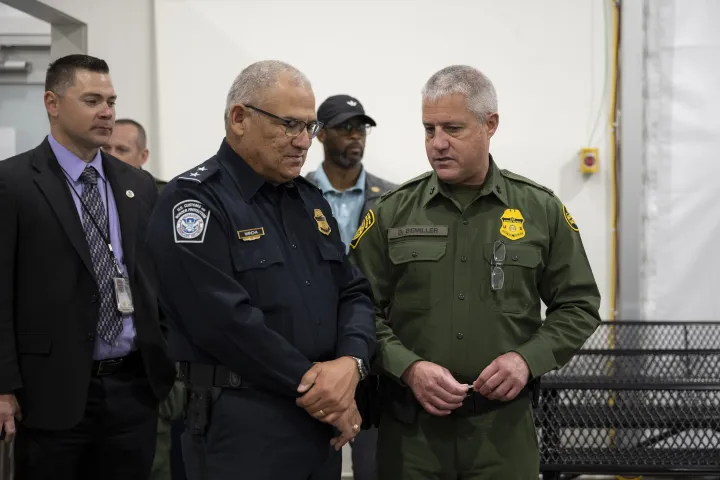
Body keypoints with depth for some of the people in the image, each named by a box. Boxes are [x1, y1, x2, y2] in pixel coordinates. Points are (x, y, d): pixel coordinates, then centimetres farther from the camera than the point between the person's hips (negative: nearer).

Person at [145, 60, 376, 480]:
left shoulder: (311, 200, 13)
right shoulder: (193, 200, -11)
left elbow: (355, 292, 10)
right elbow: (227, 320, -20)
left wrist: (350, 363, -10)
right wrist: (312, 386, -14)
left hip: (323, 421, 7)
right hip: (242, 426, -7)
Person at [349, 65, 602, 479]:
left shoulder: (541, 210, 3)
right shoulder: (392, 213, 2)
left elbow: (579, 305, 7)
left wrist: (528, 358, -8)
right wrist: (408, 367, -14)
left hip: (504, 426, 0)